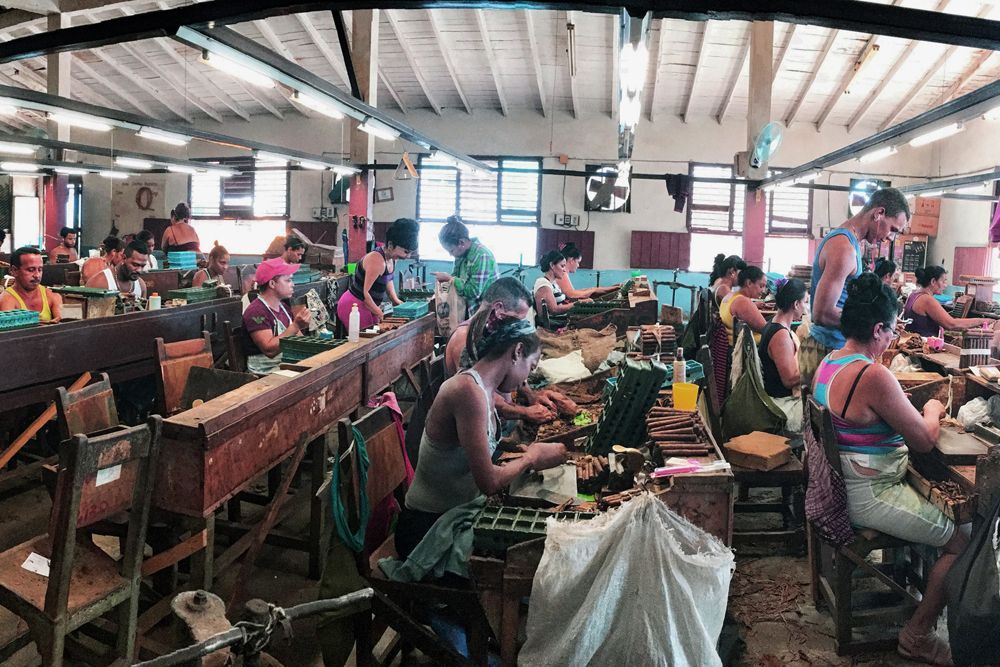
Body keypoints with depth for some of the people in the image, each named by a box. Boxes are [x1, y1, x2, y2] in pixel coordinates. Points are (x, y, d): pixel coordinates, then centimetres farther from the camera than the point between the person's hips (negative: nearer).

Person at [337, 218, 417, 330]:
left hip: (367, 306, 9)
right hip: (354, 306, -9)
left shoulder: (392, 258, 2)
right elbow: (364, 293, -25)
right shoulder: (377, 261, -26)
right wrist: (380, 315, -18)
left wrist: (395, 300, 16)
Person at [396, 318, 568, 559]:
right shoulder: (469, 392, -25)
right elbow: (489, 482, -25)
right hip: (428, 527, -9)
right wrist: (530, 458, -9)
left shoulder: (483, 388, 4)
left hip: (458, 515, 9)